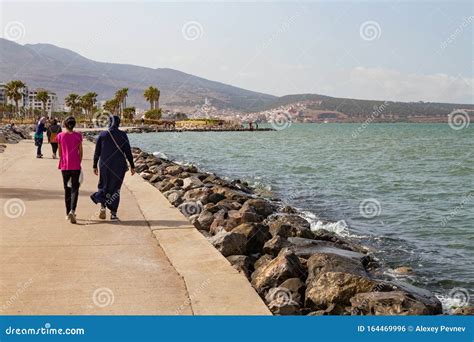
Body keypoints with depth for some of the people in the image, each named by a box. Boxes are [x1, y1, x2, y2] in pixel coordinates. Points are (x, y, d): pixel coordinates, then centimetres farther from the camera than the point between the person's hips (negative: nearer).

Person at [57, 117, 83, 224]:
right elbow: (80, 152, 0)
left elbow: (59, 152, 6)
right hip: (75, 165, -2)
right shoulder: (78, 135, -3)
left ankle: (68, 213, 19)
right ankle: (72, 210, -21)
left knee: (67, 189, 13)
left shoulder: (60, 136, -1)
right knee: (74, 188, -1)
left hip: (64, 165, 2)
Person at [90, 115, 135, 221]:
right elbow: (128, 152, -4)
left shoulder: (102, 135, -1)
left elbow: (97, 152, 1)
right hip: (119, 165, 0)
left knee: (103, 185, 17)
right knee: (115, 188, 9)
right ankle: (113, 214, 6)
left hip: (105, 165, 0)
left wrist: (95, 166, 10)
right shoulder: (123, 135, -4)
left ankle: (102, 205, -6)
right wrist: (132, 166, 3)